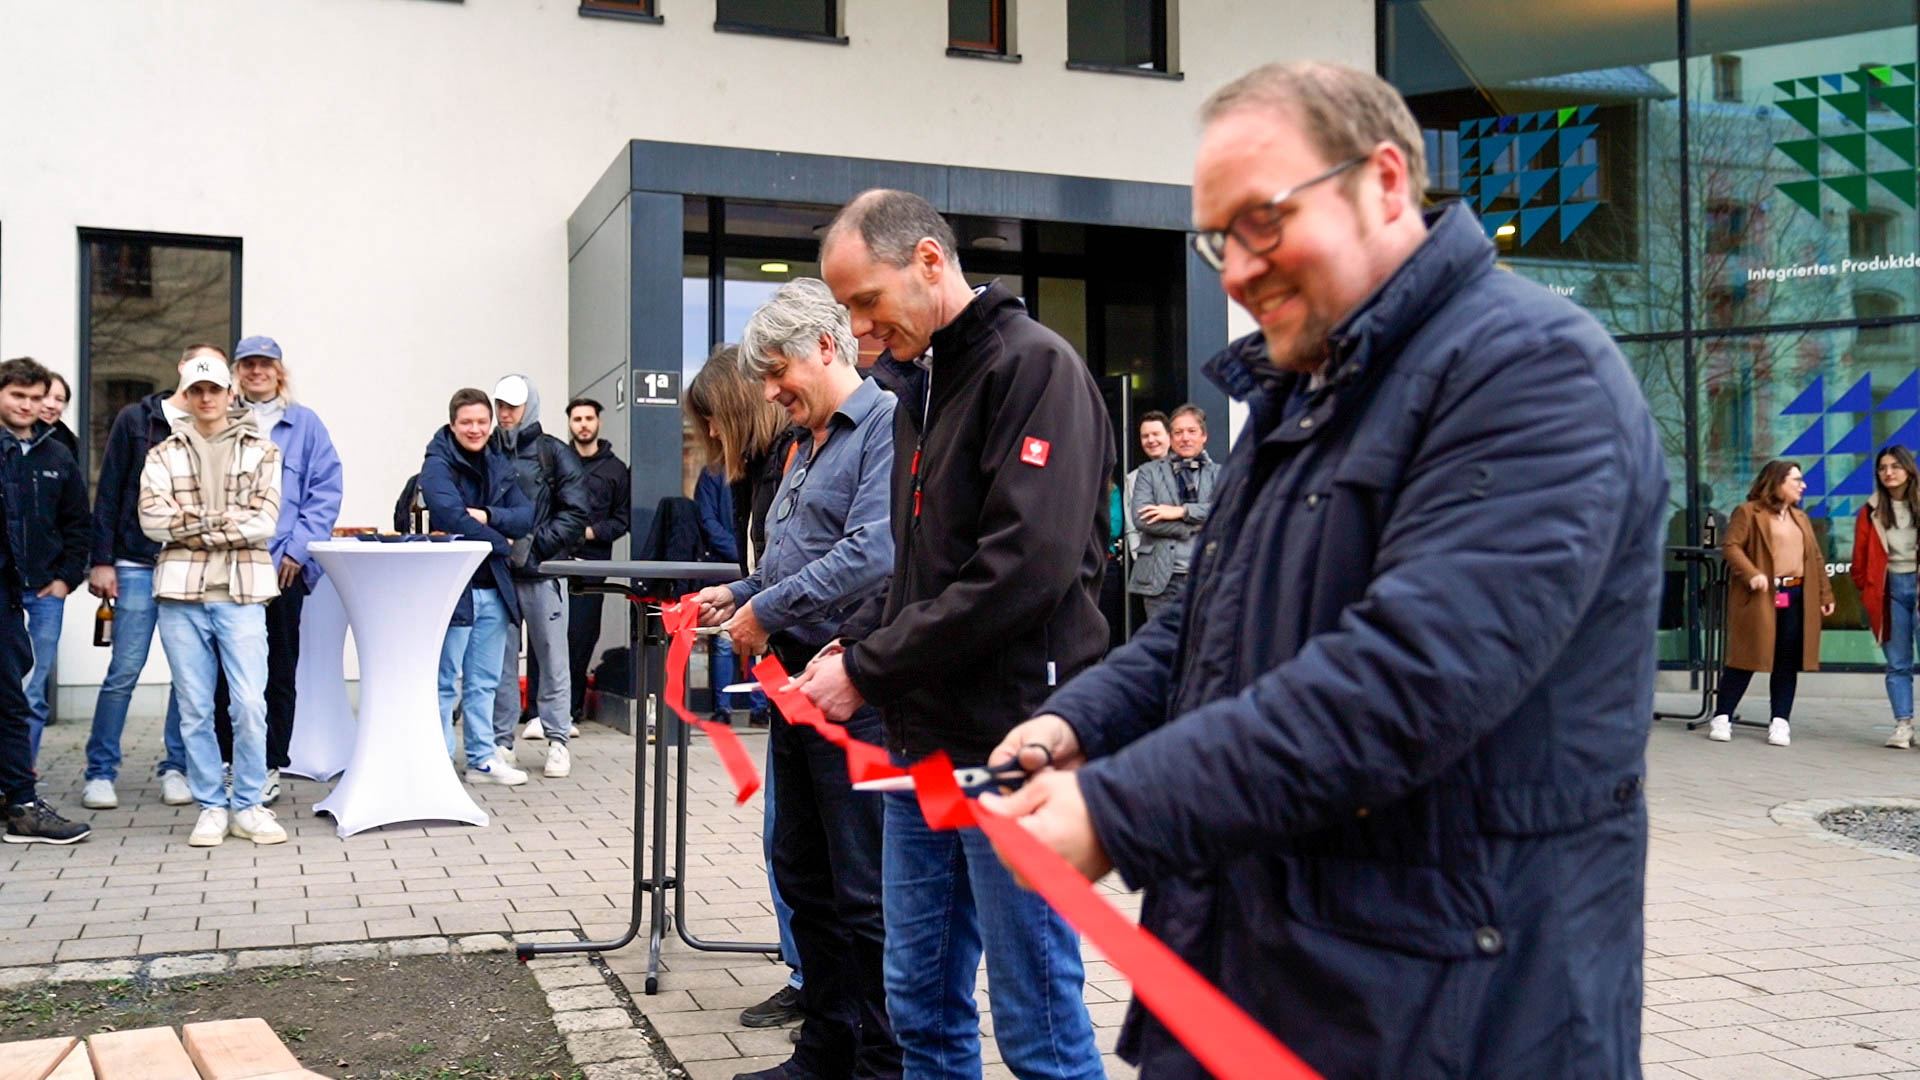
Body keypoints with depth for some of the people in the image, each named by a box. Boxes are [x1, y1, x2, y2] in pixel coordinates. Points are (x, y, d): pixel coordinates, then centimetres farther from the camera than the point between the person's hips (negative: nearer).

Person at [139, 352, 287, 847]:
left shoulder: (261, 451, 9)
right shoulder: (164, 455, 12)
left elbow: (264, 522, -3)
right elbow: (153, 521, -3)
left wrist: (192, 524, -6)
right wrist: (226, 522, -7)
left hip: (241, 593, -1)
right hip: (181, 593, 1)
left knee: (250, 705, -6)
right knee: (195, 708, 5)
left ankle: (248, 806, 8)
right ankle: (211, 806, 16)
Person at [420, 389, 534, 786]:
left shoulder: (500, 466, 14)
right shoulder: (438, 465, -6)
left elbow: (526, 515, 4)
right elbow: (451, 516, -20)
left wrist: (487, 517, -13)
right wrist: (501, 541, -10)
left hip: (493, 587, 6)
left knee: (484, 682, 13)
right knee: (446, 682, -1)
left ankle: (482, 758, 21)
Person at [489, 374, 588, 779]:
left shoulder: (555, 454, 2)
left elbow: (575, 513, -4)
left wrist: (534, 544, -12)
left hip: (542, 572, -3)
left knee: (552, 657, 2)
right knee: (500, 658, 6)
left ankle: (558, 740, 10)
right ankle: (501, 740, 16)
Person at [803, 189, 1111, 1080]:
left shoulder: (1035, 366, -11)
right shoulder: (920, 385, 16)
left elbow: (1026, 566, -22)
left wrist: (868, 670, -16)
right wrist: (854, 643, 4)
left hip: (1012, 741, -9)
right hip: (926, 738, 9)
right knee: (922, 1000, 17)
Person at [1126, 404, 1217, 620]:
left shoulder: (1218, 474, 14)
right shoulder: (1149, 472, 12)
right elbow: (1140, 518, -3)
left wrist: (1182, 511, -9)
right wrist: (1195, 526, -6)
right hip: (1162, 578, -1)